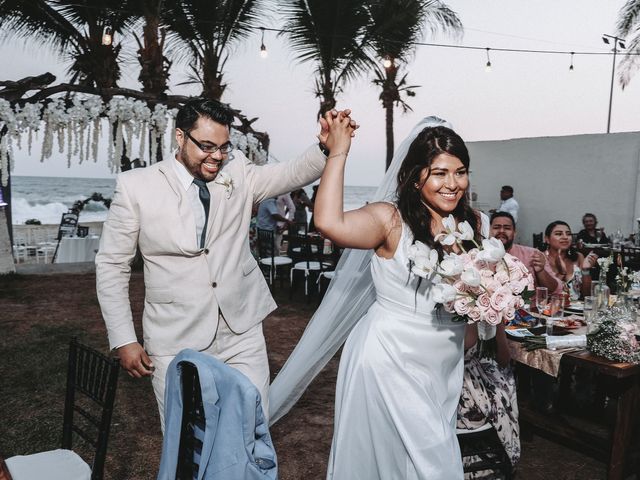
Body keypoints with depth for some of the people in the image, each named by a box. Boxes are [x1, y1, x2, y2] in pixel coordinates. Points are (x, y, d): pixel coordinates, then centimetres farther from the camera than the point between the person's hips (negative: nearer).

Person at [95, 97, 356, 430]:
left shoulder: (237, 172, 1)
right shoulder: (136, 186, -6)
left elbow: (292, 174, -9)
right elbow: (111, 266, -1)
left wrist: (328, 149, -30)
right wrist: (123, 341, -3)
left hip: (242, 333, 2)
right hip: (176, 342, -1)